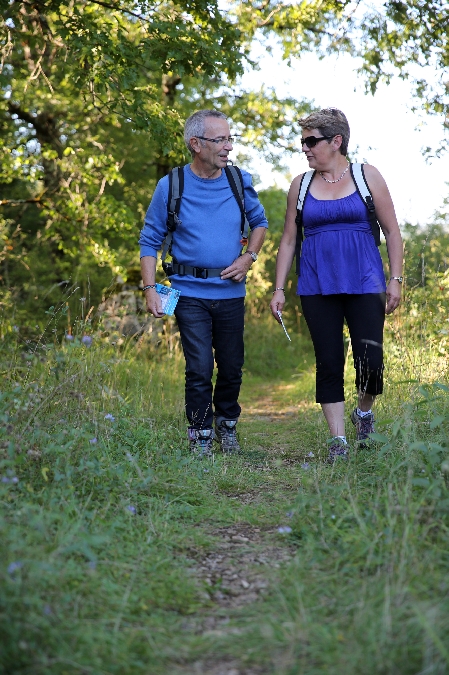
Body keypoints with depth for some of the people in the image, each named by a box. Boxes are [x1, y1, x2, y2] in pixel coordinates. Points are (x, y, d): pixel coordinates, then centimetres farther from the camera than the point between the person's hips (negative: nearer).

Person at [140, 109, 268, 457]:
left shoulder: (240, 182, 0)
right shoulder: (170, 187, -7)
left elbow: (260, 221, 17)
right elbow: (150, 241, -1)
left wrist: (249, 257, 1)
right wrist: (150, 289, -10)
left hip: (231, 292, 3)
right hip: (190, 293, -3)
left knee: (231, 367, 12)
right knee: (199, 369, -6)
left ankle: (227, 425, 34)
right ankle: (201, 435, 10)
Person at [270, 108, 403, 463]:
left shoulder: (366, 176, 3)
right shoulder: (300, 185, 9)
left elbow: (392, 231, 4)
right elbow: (289, 240, 12)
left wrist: (396, 279, -3)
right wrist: (279, 289, 7)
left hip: (364, 284, -2)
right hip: (317, 287, 2)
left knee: (370, 363, -7)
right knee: (328, 363, 1)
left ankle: (364, 413, 24)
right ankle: (338, 441, 9)